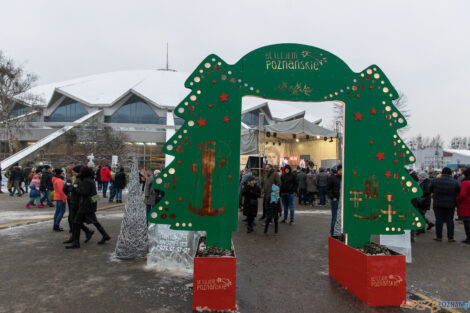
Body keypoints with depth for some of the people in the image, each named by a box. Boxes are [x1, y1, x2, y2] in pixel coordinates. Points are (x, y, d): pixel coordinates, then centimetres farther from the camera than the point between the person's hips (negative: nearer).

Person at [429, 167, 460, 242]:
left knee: (439, 220, 4)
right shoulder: (455, 182, -4)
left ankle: (439, 237, 7)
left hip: (438, 204, -1)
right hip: (450, 204, 1)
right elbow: (458, 193, 4)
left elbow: (429, 190, 1)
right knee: (450, 220, 8)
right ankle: (450, 237, 11)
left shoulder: (435, 181, -8)